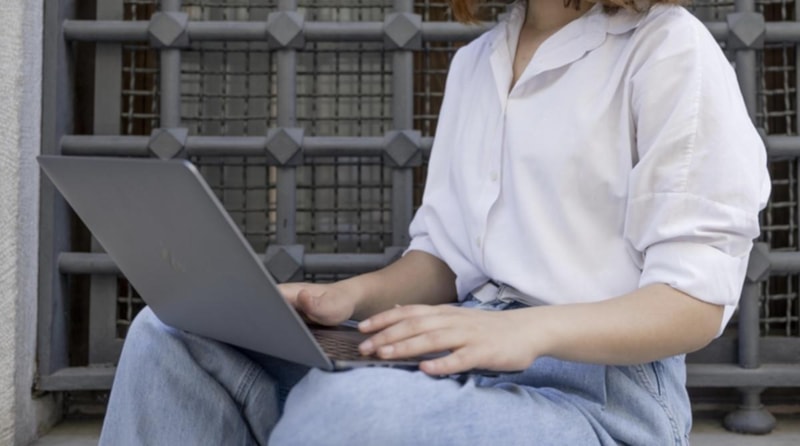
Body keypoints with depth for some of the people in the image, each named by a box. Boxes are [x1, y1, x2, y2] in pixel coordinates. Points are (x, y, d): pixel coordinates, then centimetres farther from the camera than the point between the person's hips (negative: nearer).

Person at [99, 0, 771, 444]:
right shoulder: (474, 64, 18)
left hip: (600, 390, -6)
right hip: (464, 359, 7)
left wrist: (532, 329, -26)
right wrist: (353, 296, -2)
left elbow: (699, 299, -10)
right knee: (172, 339, -9)